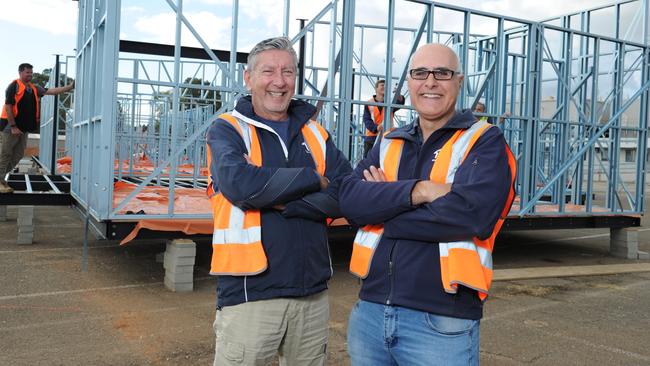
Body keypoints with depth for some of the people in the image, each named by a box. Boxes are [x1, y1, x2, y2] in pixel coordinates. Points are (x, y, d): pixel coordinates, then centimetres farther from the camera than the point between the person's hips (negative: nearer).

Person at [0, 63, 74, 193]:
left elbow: (50, 91, 9)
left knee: (17, 155, 10)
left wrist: (69, 87, -1)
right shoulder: (14, 86, -9)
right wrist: (13, 126, -17)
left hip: (24, 128, 8)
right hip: (11, 126, -8)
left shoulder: (34, 88, 13)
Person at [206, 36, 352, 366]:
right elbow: (240, 184, -21)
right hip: (250, 292, -4)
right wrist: (313, 180, -10)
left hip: (313, 292, 4)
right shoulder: (227, 129, 0)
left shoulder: (315, 134, 11)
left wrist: (279, 201, -15)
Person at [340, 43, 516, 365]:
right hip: (370, 310, 5)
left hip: (441, 322, -4)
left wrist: (381, 209, -9)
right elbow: (349, 197, -5)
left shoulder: (485, 142, -3)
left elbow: (470, 212, -20)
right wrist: (418, 191, -20)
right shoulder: (389, 144, 11)